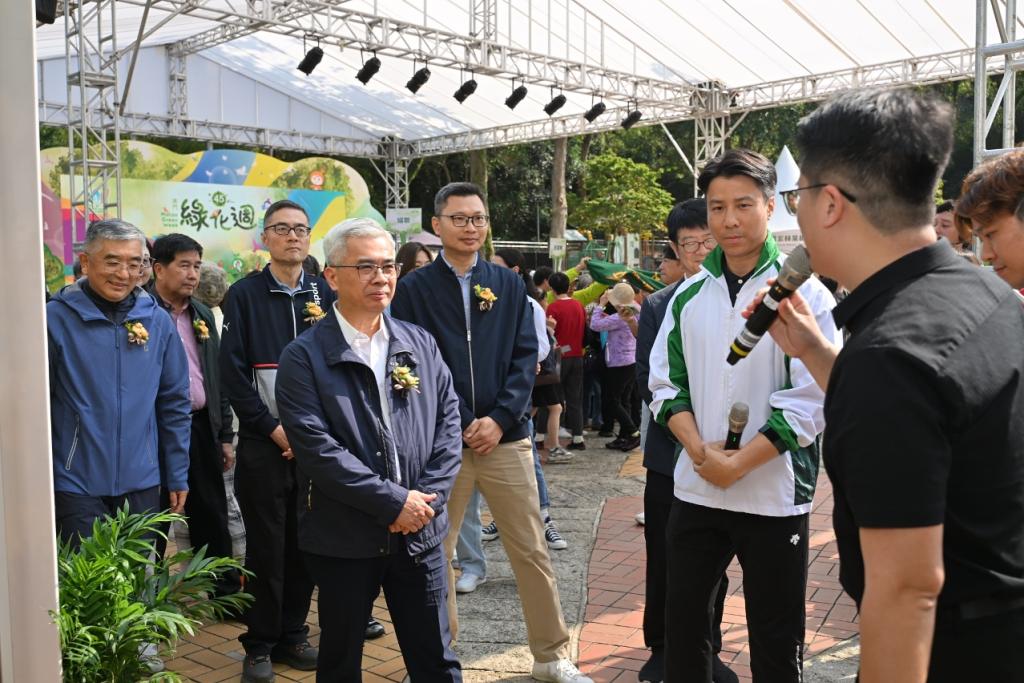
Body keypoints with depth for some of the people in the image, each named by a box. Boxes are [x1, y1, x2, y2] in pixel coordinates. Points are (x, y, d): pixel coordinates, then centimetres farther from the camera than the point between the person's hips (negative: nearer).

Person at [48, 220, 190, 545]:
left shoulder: (158, 321, 2)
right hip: (77, 485, -3)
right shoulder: (55, 319, -7)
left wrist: (178, 477, 7)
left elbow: (174, 404, 7)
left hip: (143, 483, 3)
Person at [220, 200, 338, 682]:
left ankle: (293, 635, 22)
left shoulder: (325, 295, 8)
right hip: (263, 442, -2)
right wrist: (273, 427, -11)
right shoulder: (244, 295, 0)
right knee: (266, 546, 3)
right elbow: (233, 372, -5)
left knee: (306, 542, 8)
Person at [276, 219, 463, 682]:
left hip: (419, 534, 3)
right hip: (343, 539, -3)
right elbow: (317, 448, -16)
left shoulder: (420, 344, 6)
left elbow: (448, 423, 4)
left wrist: (428, 499, -9)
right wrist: (394, 502, -18)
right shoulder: (304, 357, -7)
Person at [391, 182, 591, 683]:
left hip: (506, 436, 2)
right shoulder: (413, 289, 2)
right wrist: (461, 424, -10)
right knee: (435, 551, 7)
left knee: (531, 550, 6)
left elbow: (526, 356, 3)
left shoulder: (509, 284, 9)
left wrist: (498, 419, -9)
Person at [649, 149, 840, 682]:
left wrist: (738, 464, -15)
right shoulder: (690, 294, 7)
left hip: (774, 495, -4)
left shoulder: (804, 292, -7)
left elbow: (811, 399, -12)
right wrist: (700, 451, -9)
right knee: (682, 622, 15)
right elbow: (665, 383, 7)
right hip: (696, 490, 4)